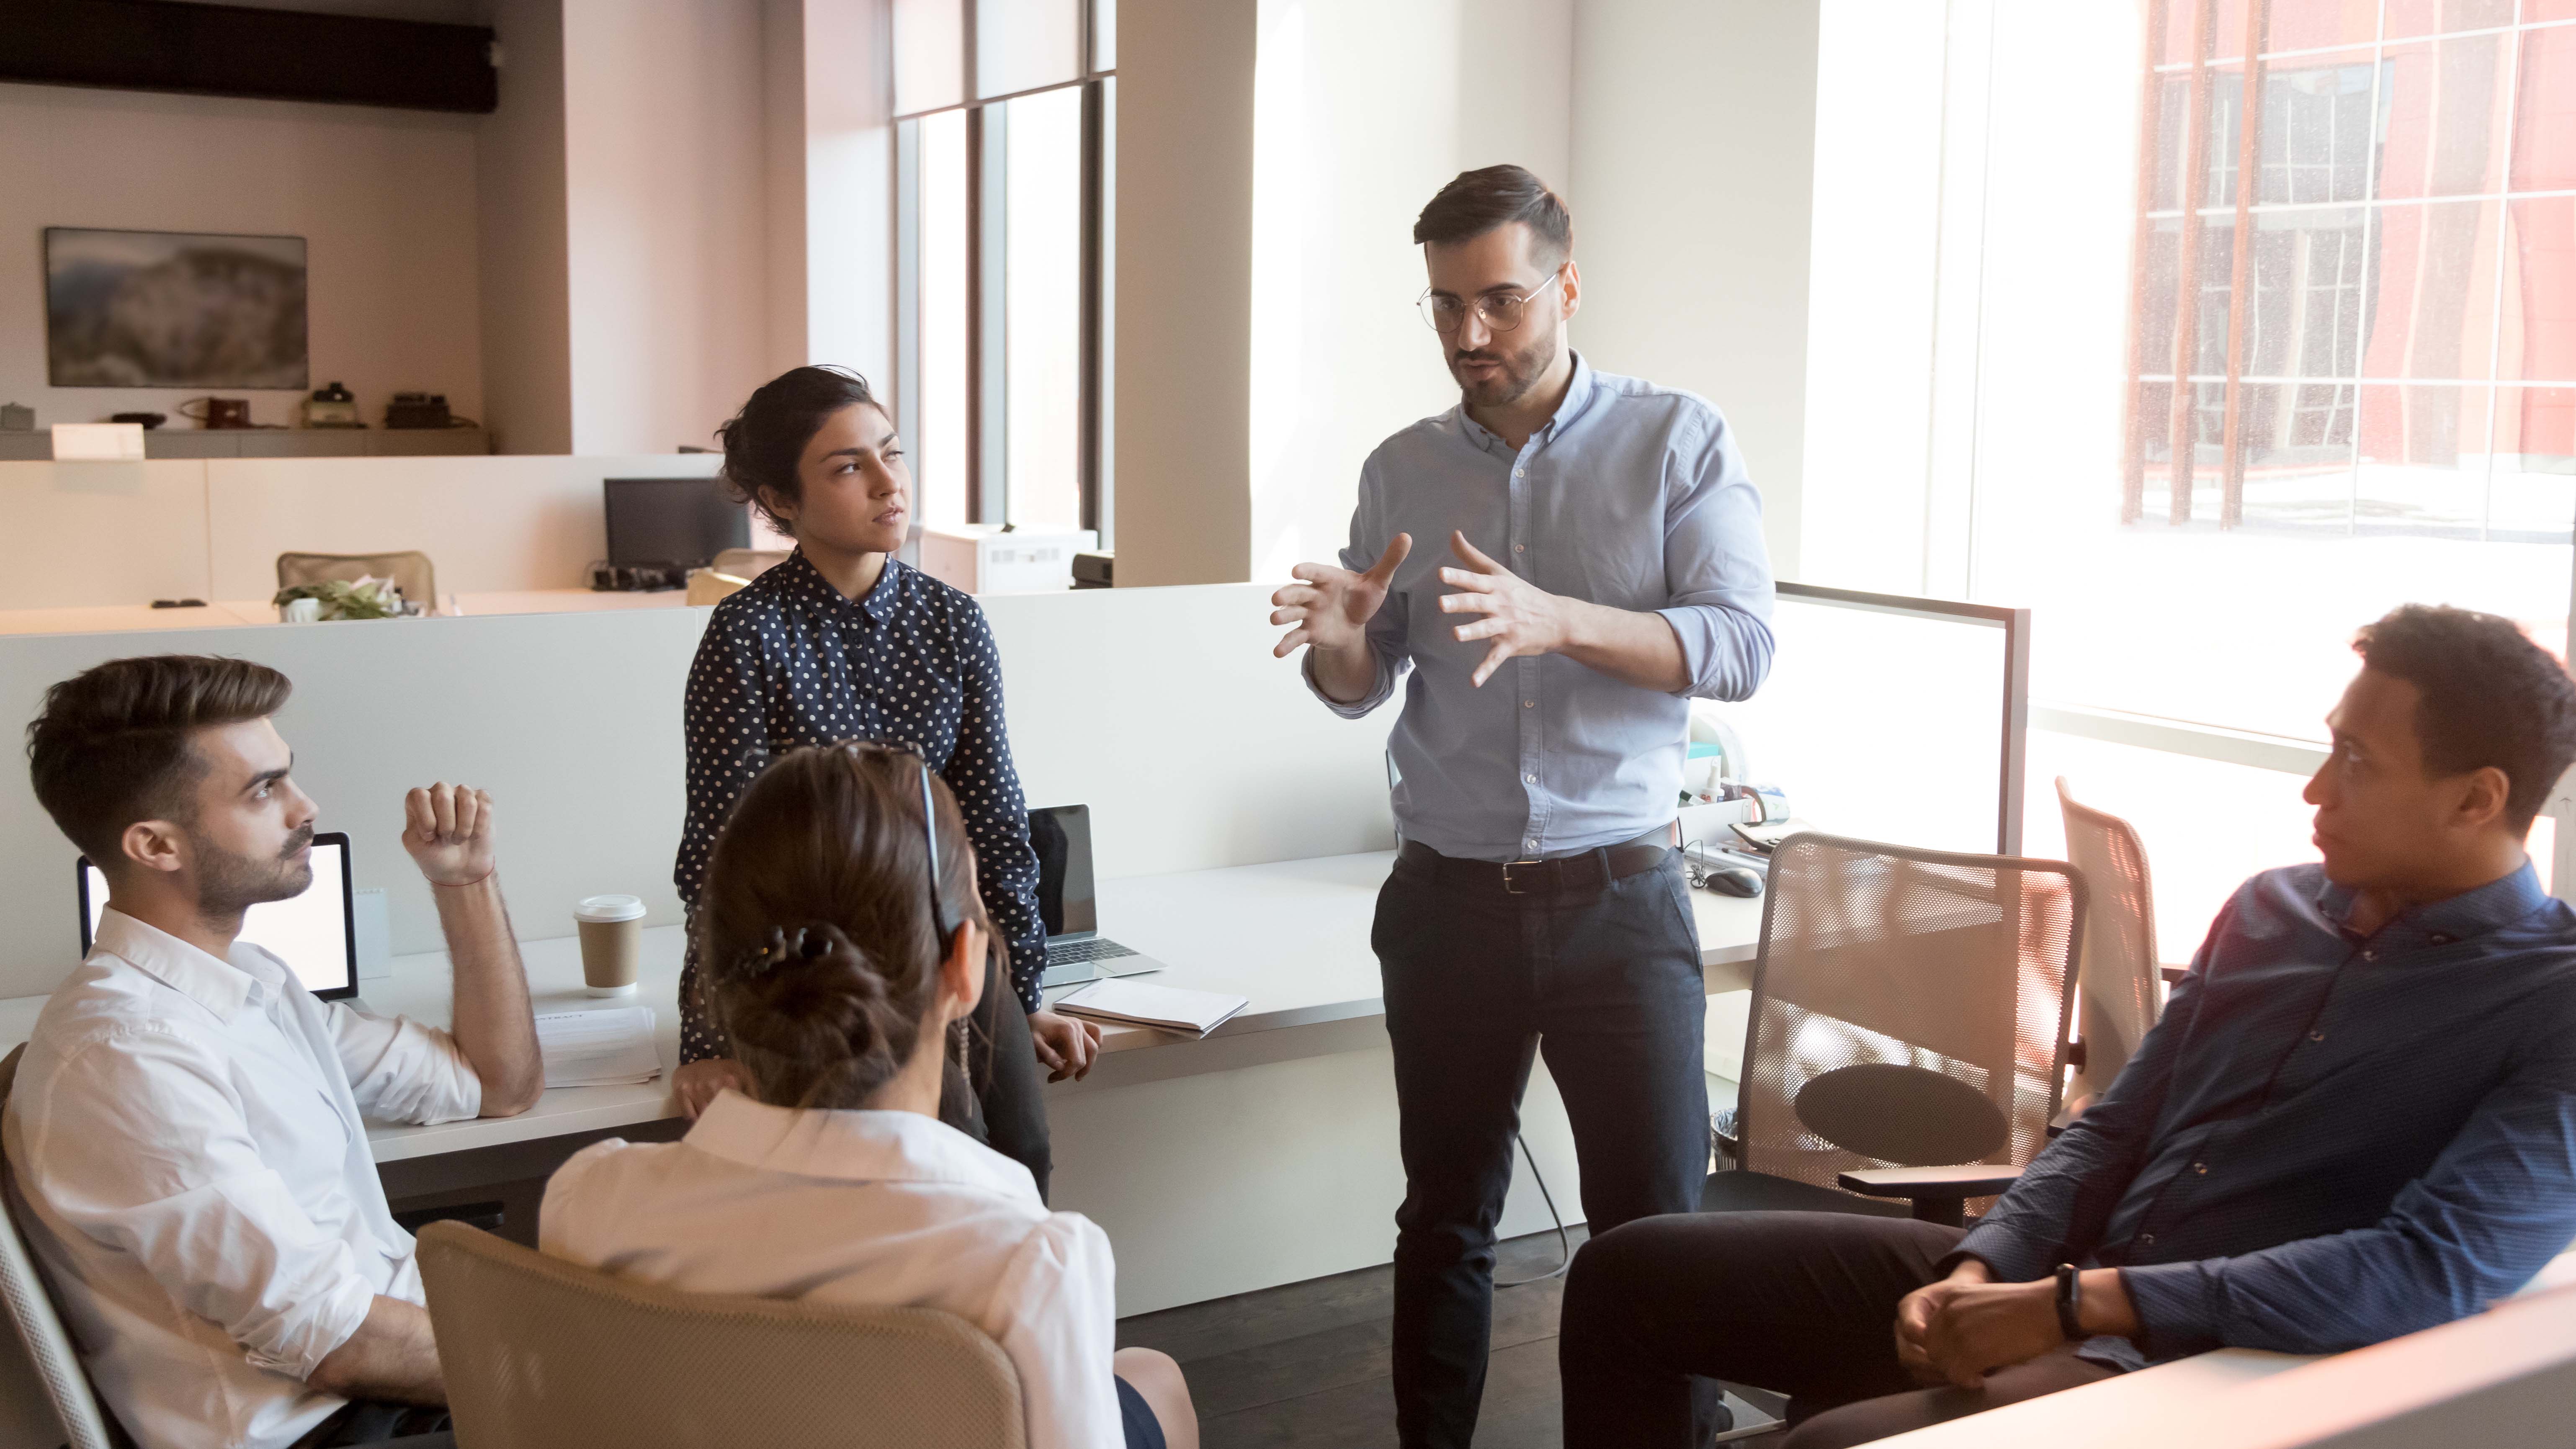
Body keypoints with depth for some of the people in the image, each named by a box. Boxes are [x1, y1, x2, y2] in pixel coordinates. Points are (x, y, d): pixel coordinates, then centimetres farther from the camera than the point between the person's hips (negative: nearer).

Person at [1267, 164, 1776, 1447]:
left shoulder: (1677, 441, -2)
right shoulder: (1402, 470, 8)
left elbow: (1743, 646, -12)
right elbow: (1363, 690, 11)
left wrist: (1559, 620, -27)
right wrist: (1338, 642, -14)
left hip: (1618, 898, -2)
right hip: (1448, 899, 3)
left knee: (1656, 1225, -1)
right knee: (1445, 1219, 12)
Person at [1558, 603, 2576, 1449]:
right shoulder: (2268, 908, 12)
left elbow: (2435, 1269, -22)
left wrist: (2074, 1305, -24)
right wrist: (1980, 1272, -5)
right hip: (2056, 1292, 7)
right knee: (1630, 1274, 1)